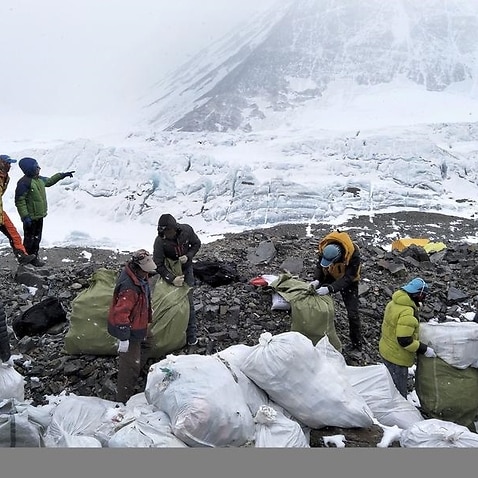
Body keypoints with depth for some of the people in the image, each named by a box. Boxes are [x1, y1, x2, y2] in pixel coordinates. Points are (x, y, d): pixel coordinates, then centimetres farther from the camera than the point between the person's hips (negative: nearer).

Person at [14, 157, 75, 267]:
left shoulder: (39, 179, 7)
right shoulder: (24, 182, -20)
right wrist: (25, 216, -24)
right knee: (29, 239, 2)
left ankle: (34, 257, 30)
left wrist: (62, 175, 27)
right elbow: (20, 201, -20)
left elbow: (49, 181, 29)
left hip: (39, 216, 9)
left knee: (37, 238, 17)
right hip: (30, 217, -9)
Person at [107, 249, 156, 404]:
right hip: (130, 330, -10)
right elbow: (121, 313, -34)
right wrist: (123, 338, -29)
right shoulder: (129, 287, -36)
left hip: (136, 325, 10)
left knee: (132, 361, 29)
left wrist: (148, 309, 29)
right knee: (130, 365, 0)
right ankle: (124, 400, 14)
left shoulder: (139, 275, -5)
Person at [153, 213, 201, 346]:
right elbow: (158, 265, -24)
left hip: (186, 269, 1)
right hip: (170, 272, -1)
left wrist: (188, 256, -21)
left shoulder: (186, 230, -22)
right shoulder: (160, 241, -28)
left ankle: (191, 333, 13)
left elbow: (196, 244, -3)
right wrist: (171, 279, -36)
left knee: (188, 300, 1)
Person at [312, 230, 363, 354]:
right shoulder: (324, 247, -28)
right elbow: (320, 265, -14)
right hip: (330, 276, 4)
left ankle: (356, 345, 7)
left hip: (348, 281, -4)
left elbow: (347, 278, -38)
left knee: (352, 313, -7)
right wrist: (317, 280, -33)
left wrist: (330, 289, -51)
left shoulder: (354, 255, -40)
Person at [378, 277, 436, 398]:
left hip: (386, 350, 9)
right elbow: (404, 341, -30)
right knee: (399, 393, 8)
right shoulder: (408, 313, -30)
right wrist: (424, 349, -20)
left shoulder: (394, 303, -1)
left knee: (391, 385, 28)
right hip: (397, 357, -9)